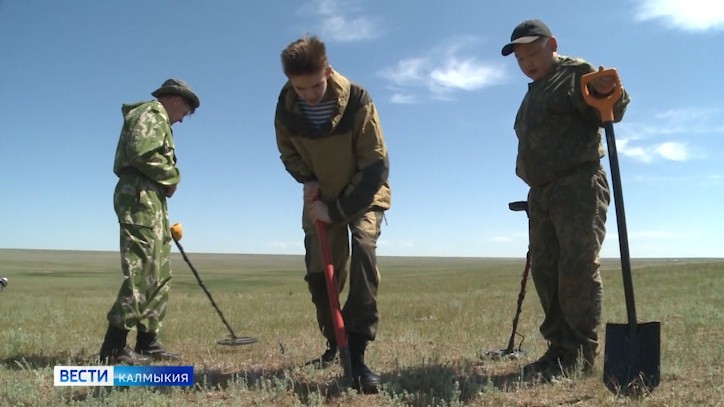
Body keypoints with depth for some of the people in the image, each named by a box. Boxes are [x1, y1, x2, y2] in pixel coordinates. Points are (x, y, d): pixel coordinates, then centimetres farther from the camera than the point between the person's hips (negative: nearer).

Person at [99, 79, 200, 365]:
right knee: (141, 271, -15)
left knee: (159, 274, 9)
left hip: (150, 199, 11)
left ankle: (147, 342, 11)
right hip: (140, 196, -11)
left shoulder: (157, 119, 28)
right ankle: (114, 346, -14)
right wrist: (171, 176, -7)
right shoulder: (153, 112, -2)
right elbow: (141, 154, -20)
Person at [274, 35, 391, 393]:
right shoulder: (286, 108, -15)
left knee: (363, 250, -29)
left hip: (363, 195, -3)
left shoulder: (357, 102, -27)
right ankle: (334, 342, 26)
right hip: (321, 198, 4)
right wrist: (307, 179, -13)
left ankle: (357, 352, -25)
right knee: (318, 273, 1)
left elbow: (376, 168, -25)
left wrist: (338, 210, -26)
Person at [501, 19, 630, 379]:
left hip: (578, 185, -9)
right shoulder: (533, 94, 25)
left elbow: (611, 111, -16)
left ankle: (580, 355, -3)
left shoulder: (576, 73, -1)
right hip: (541, 193, 9)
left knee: (578, 268, -10)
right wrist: (534, 189, 18)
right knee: (545, 271, 6)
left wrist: (606, 94, -39)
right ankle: (560, 348, 14)